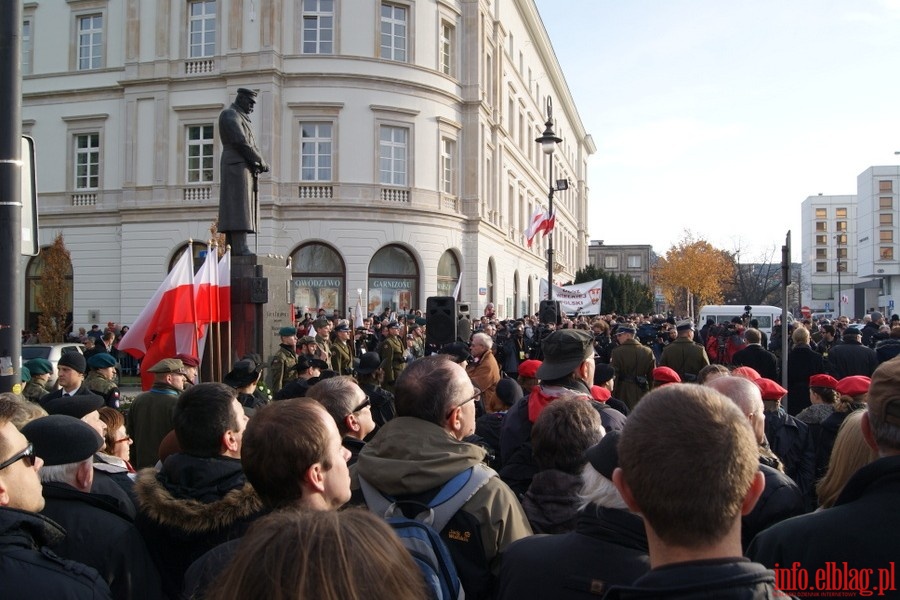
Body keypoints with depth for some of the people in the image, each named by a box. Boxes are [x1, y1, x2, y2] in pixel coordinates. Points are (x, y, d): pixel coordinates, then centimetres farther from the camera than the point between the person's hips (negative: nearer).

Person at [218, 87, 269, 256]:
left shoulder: (241, 119, 27)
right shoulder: (229, 115, -4)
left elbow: (251, 145, 19)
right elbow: (241, 142, -15)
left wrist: (259, 163, 0)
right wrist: (261, 162, -9)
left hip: (246, 167, 10)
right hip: (236, 166, -10)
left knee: (236, 210, 3)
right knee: (239, 208, -17)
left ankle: (231, 249, -1)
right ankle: (240, 248, -23)